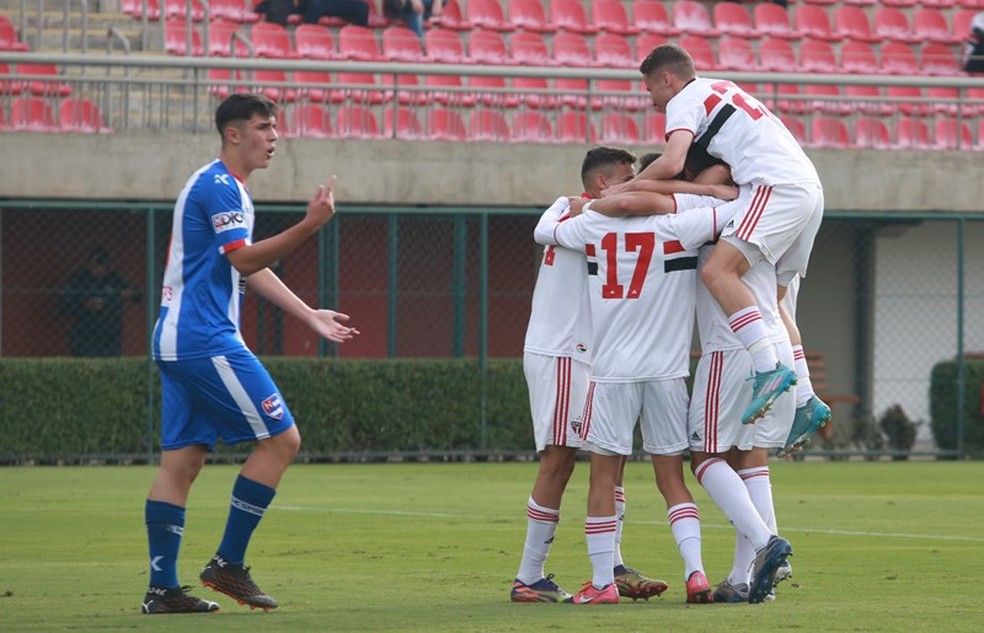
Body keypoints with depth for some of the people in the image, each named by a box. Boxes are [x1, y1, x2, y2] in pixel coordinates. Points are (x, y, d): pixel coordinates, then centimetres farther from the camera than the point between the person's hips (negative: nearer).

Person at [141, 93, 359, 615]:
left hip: (177, 339, 10)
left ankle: (162, 587, 3)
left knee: (182, 459, 6)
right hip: (206, 340, -10)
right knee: (281, 438, -7)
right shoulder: (218, 186, -11)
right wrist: (310, 226, -29)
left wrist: (309, 315, 25)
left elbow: (251, 269, 27)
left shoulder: (227, 187, 22)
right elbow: (244, 259, -21)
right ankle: (228, 563, -4)